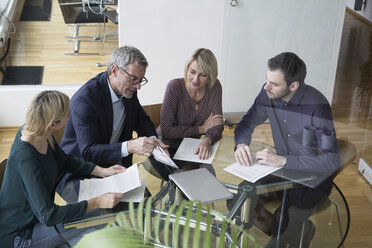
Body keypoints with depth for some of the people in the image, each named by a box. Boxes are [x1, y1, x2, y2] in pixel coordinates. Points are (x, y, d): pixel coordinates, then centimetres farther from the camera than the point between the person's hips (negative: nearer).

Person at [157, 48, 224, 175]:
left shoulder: (215, 87, -8)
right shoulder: (175, 87, -18)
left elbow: (217, 125, -9)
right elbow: (166, 129, -20)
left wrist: (207, 140, -31)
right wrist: (202, 128, -17)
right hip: (167, 147, -4)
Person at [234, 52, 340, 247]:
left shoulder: (317, 106, -26)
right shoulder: (268, 94, -10)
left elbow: (332, 161, -30)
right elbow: (246, 124, 3)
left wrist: (283, 161, -37)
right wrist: (241, 144, -21)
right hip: (283, 168, 6)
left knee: (285, 229, -22)